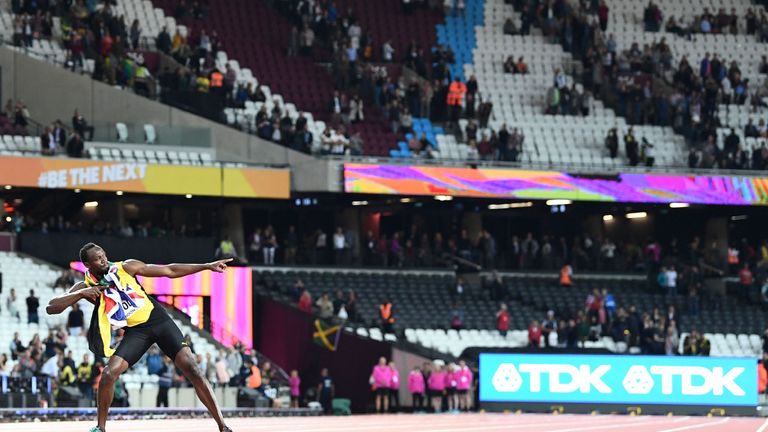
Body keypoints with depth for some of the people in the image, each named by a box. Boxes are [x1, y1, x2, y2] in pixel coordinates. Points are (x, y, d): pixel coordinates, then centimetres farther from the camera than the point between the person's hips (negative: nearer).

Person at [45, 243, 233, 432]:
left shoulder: (125, 267, -3)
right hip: (135, 332, 1)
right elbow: (51, 308, -9)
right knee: (109, 374, -17)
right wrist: (80, 294, -22)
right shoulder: (86, 287, -2)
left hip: (158, 319, -1)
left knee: (191, 368, -12)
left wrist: (207, 266, 0)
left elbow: (170, 271, 2)